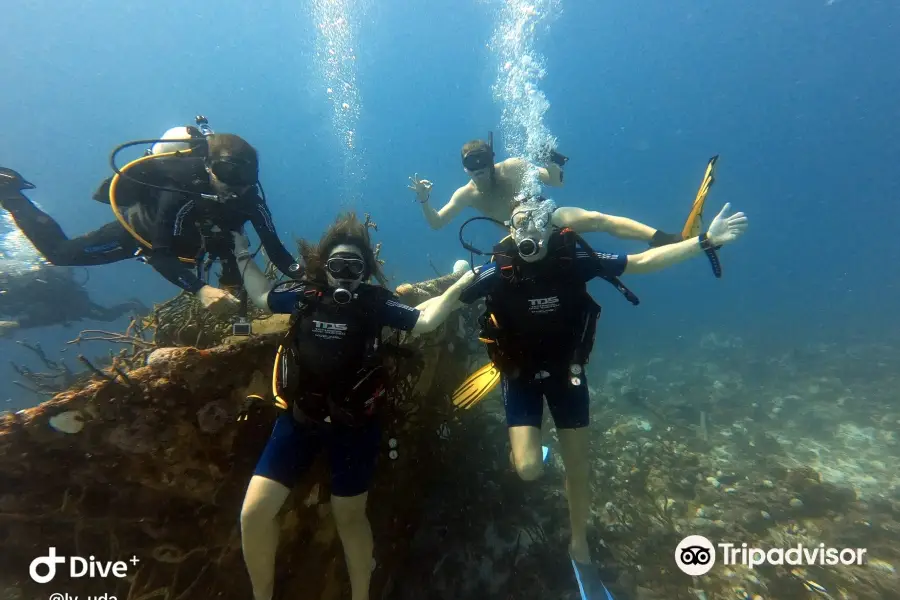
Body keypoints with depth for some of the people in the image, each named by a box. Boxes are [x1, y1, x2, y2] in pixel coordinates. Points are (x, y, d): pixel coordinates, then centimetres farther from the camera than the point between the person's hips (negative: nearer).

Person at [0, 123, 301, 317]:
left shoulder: (248, 197, -29)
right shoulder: (181, 191, -42)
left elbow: (275, 248, -28)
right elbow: (158, 255, -42)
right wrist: (200, 290, -57)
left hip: (186, 240, 4)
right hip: (142, 226, -4)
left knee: (237, 284, 15)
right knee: (60, 253, 6)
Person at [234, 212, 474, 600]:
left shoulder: (375, 302, -7)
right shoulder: (304, 294, 0)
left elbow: (424, 321, -5)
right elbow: (262, 295, 18)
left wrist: (458, 287, -11)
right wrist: (242, 254, 21)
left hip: (354, 424, -2)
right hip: (300, 417, 3)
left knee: (349, 515, 15)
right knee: (253, 512, 1)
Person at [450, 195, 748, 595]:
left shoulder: (574, 258, -17)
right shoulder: (498, 271, -20)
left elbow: (643, 262, -9)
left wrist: (705, 242, -12)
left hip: (565, 371, 2)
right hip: (520, 374, -1)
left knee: (578, 467, 13)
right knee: (529, 470, -12)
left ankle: (579, 546, 41)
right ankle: (524, 451, 29)